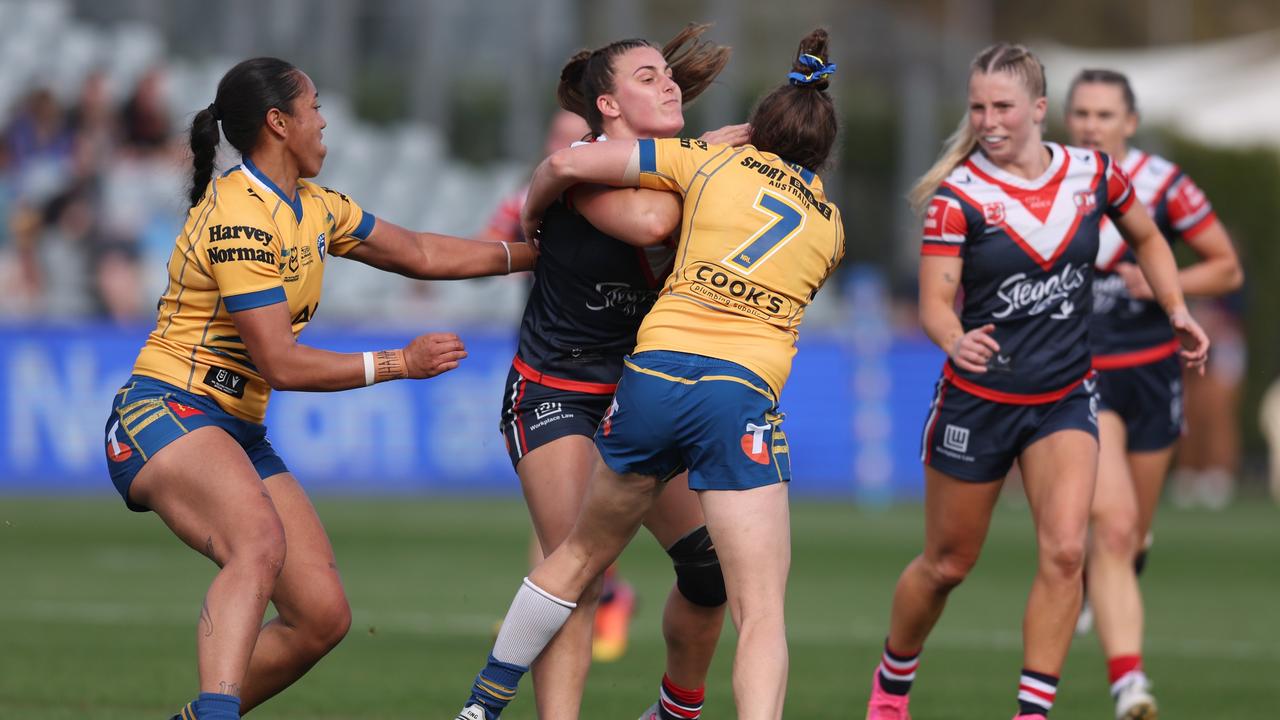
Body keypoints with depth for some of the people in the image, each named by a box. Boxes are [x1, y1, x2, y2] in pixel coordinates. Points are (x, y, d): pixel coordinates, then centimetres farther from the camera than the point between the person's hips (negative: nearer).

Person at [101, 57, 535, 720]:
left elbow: (421, 254, 25)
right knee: (259, 542, -39)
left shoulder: (313, 208, 12)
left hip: (239, 434, 10)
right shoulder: (240, 219, -18)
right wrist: (400, 362, -11)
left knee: (323, 615, -2)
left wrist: (534, 252, 24)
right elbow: (279, 365, -19)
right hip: (168, 413, -9)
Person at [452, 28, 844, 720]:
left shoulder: (714, 161, 13)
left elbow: (565, 163, 7)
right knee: (762, 615, -4)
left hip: (653, 373, 1)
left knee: (580, 554, 23)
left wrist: (528, 220, 27)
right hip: (744, 395, -1)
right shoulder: (830, 223, 19)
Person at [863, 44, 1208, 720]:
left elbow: (1147, 239, 16)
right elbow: (935, 300, -20)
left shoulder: (1092, 174, -4)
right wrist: (955, 341, -41)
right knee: (946, 564, 10)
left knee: (1064, 550, -18)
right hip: (977, 401, -2)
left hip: (1064, 399, 2)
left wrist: (1177, 311, 5)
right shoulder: (958, 195, -13)